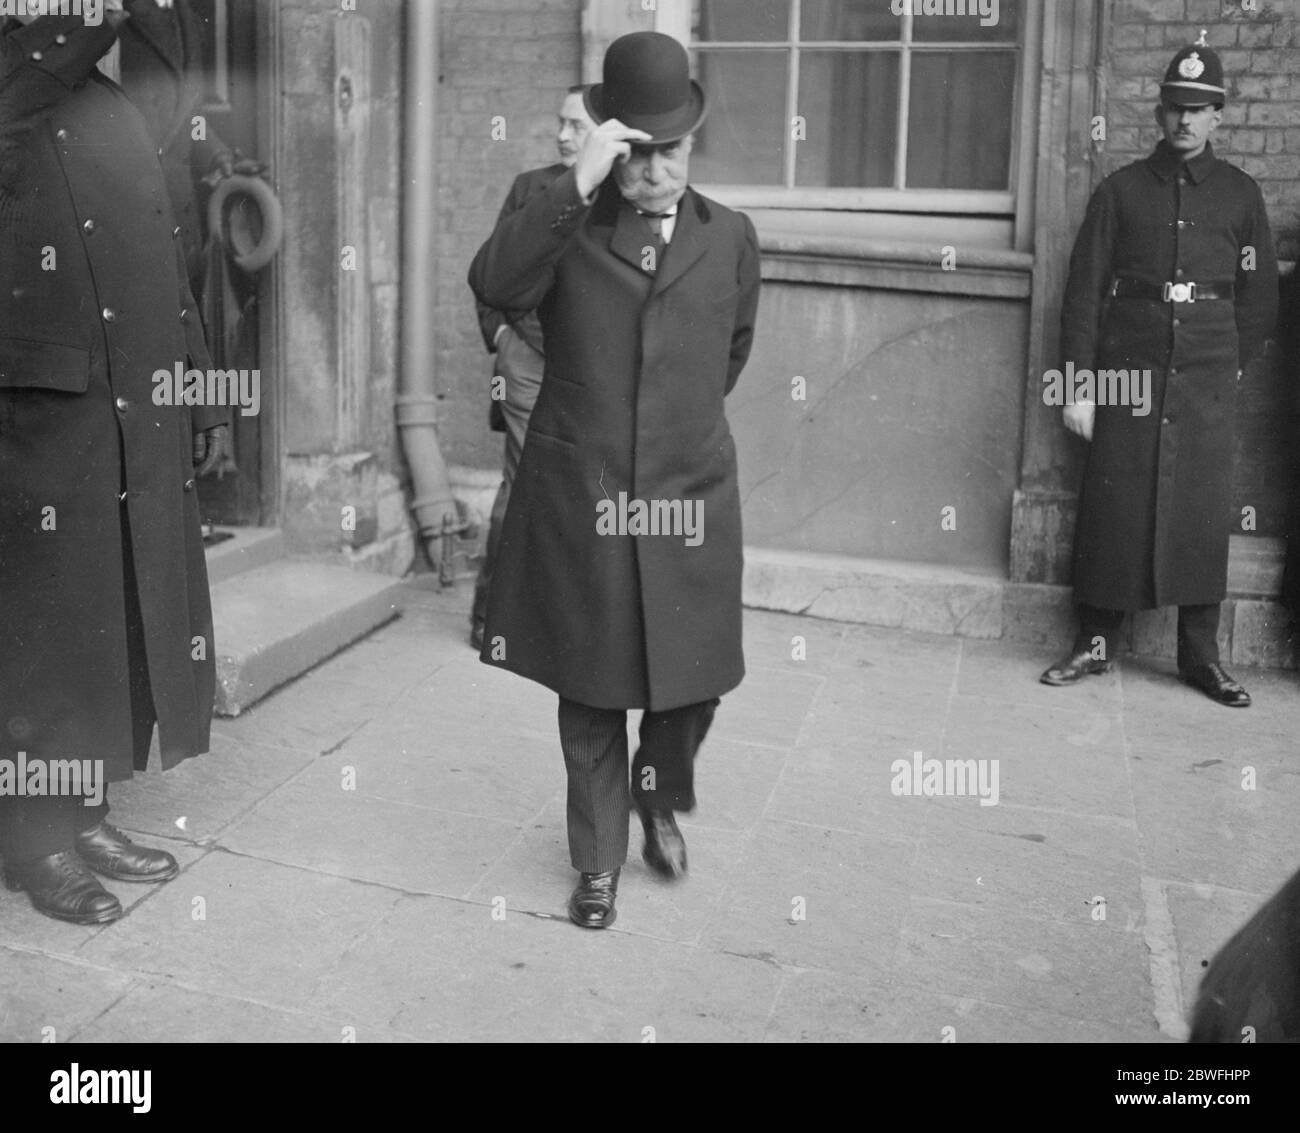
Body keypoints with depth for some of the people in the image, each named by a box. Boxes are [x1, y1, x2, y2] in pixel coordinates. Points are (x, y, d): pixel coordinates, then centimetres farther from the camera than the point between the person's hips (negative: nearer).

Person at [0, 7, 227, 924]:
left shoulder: (118, 110, 17)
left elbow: (165, 264, 16)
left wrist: (202, 393, 14)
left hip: (140, 418, 7)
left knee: (124, 617, 11)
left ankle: (86, 813, 25)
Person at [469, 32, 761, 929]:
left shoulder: (730, 236, 7)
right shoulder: (567, 227, -1)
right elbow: (494, 286, -21)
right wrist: (577, 186, -25)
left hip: (691, 496, 2)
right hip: (579, 499, -2)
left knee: (694, 681, 10)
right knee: (591, 693, 9)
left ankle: (659, 798, 42)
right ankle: (599, 860, 28)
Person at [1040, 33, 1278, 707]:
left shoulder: (1240, 194, 9)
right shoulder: (1121, 190, 5)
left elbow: (1260, 295, 13)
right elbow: (1084, 290, 0)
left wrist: (1233, 364, 6)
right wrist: (1078, 382, -6)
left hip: (1206, 373, 1)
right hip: (1127, 365, -1)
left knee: (1202, 507, 1)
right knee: (1114, 501, 0)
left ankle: (1201, 656, 10)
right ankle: (1095, 643, 11)